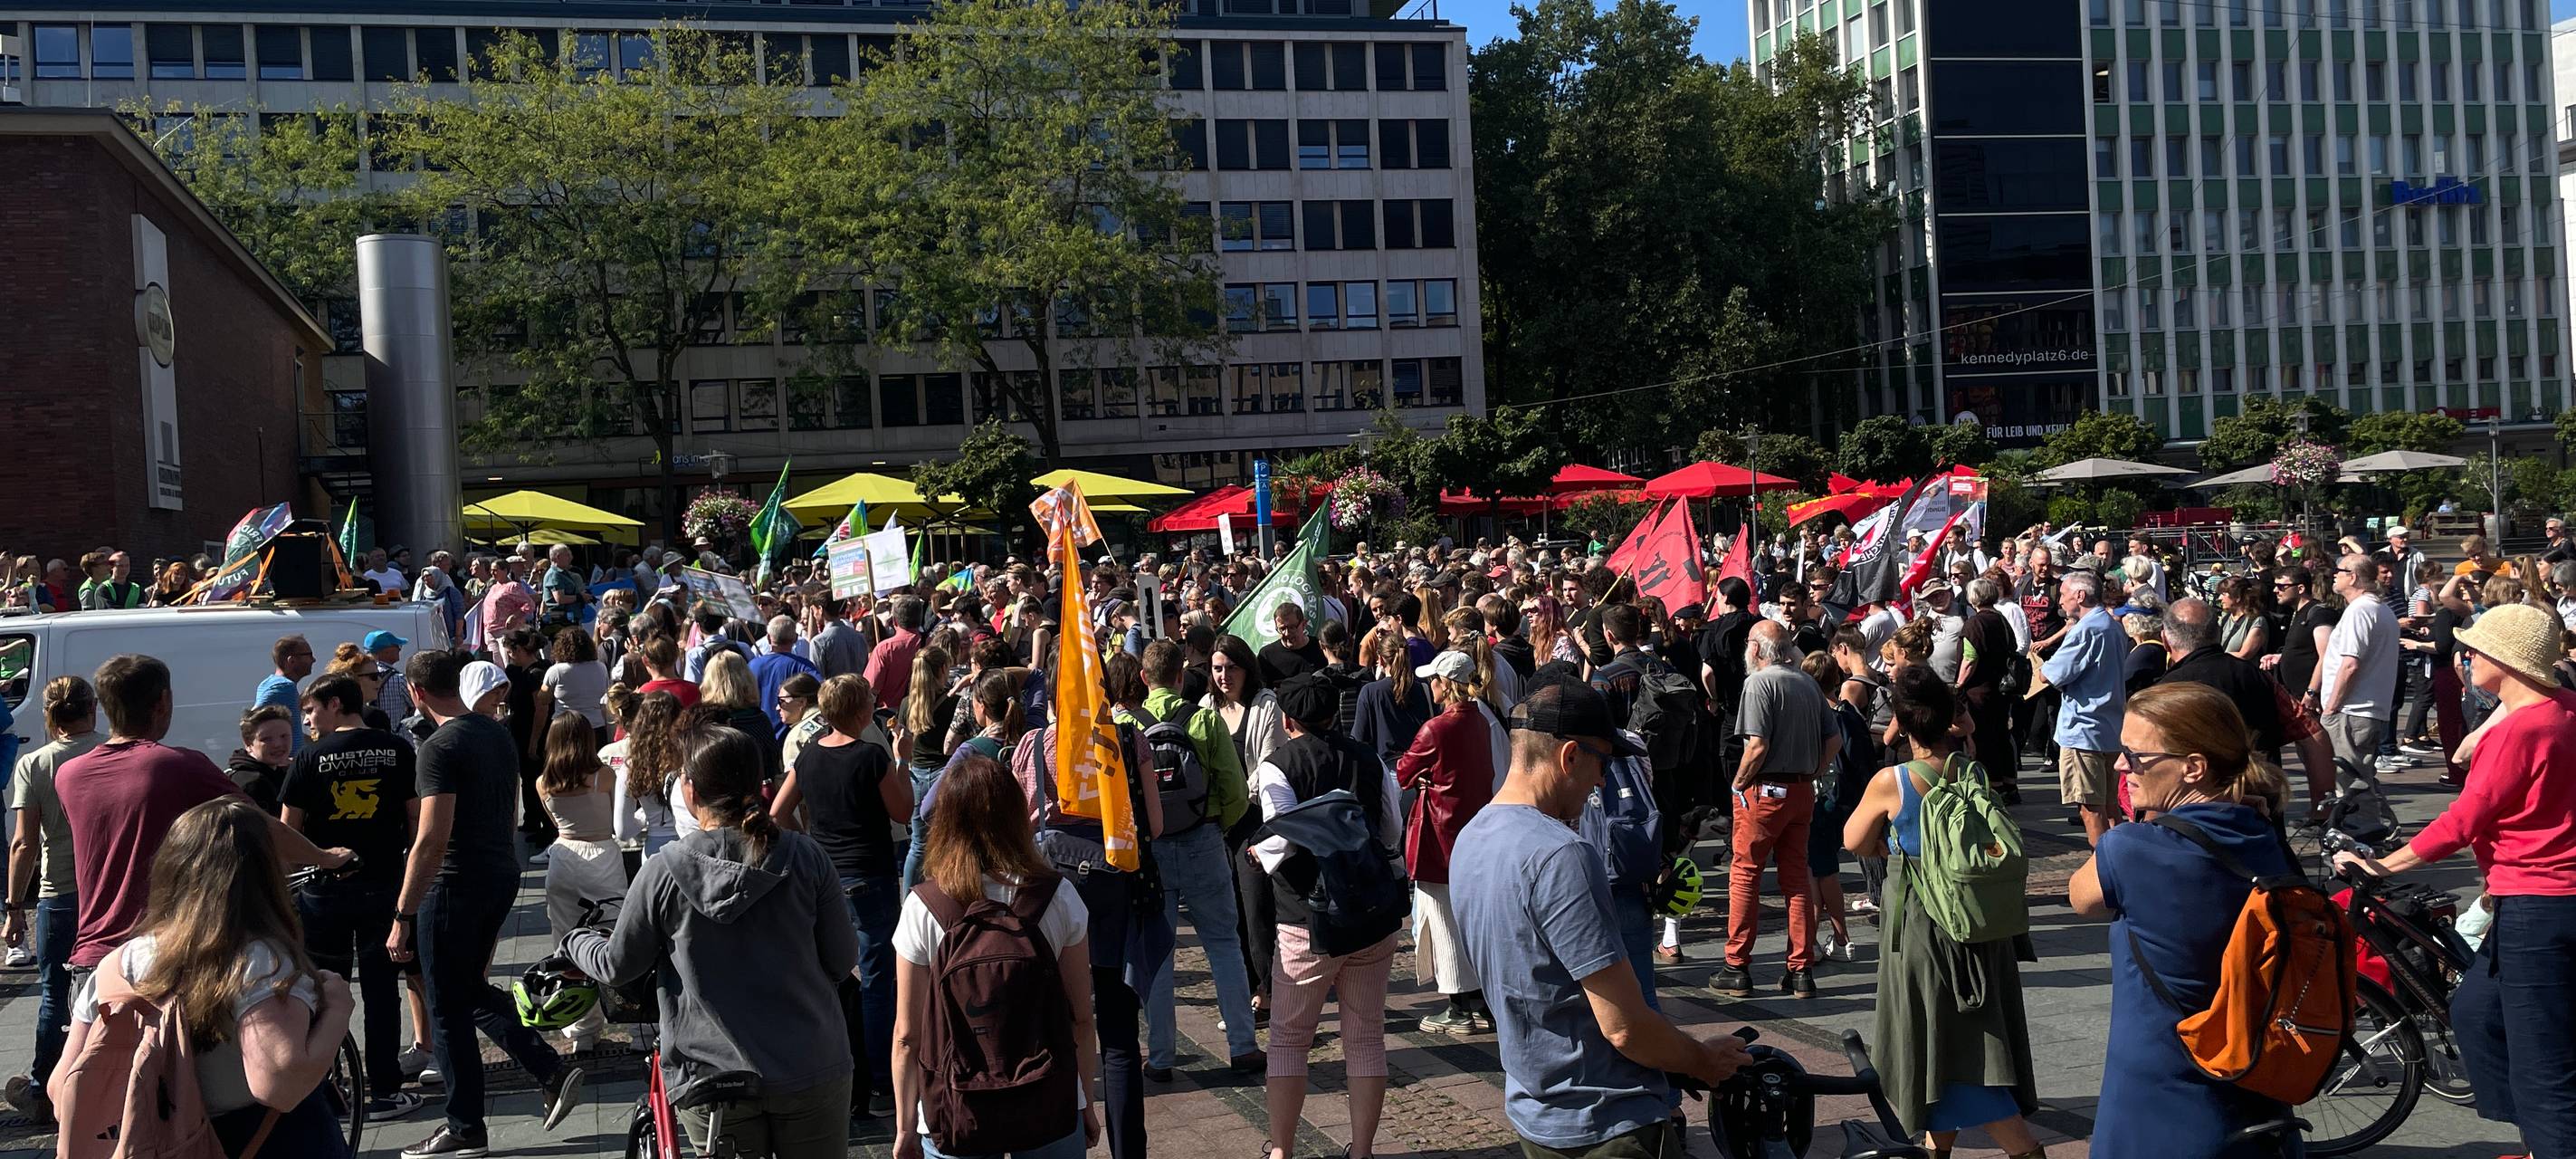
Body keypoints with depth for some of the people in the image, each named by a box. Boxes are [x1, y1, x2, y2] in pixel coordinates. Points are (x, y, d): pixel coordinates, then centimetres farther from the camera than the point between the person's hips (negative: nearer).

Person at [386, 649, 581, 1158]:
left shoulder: (440, 747, -19)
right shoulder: (499, 734, 8)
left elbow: (433, 839, -24)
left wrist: (403, 916, -20)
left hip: (455, 886, -8)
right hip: (502, 876, 8)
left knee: (447, 1009, 5)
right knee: (472, 989, 22)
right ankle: (552, 1072, 12)